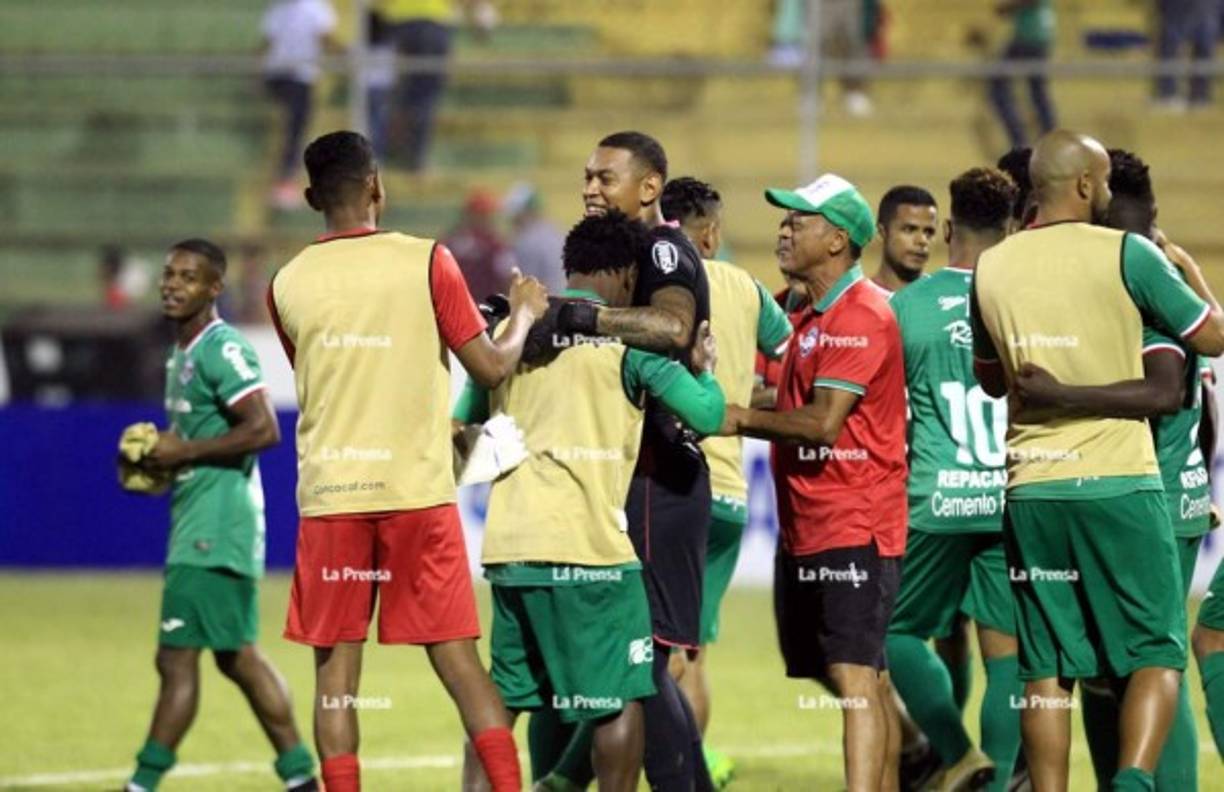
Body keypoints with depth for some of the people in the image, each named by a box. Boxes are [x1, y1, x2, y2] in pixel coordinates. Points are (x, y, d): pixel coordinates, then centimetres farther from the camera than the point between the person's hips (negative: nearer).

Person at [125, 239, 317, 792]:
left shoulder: (222, 349, -14)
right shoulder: (182, 355, 17)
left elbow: (264, 430, -22)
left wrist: (183, 452, -17)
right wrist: (159, 459, 8)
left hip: (213, 532, -11)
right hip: (199, 526, 11)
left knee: (177, 659, -9)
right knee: (237, 657, 14)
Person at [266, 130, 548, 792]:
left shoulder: (287, 285, 5)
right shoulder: (427, 263, -4)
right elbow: (492, 369, -2)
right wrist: (524, 315, 17)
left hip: (328, 495, 1)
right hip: (416, 490, -1)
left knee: (335, 668, 4)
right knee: (458, 660, 4)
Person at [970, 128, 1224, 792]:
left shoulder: (990, 268, 8)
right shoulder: (1126, 254, -7)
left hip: (1031, 488, 4)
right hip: (1120, 484, -4)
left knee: (1046, 665, 7)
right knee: (1156, 652, 2)